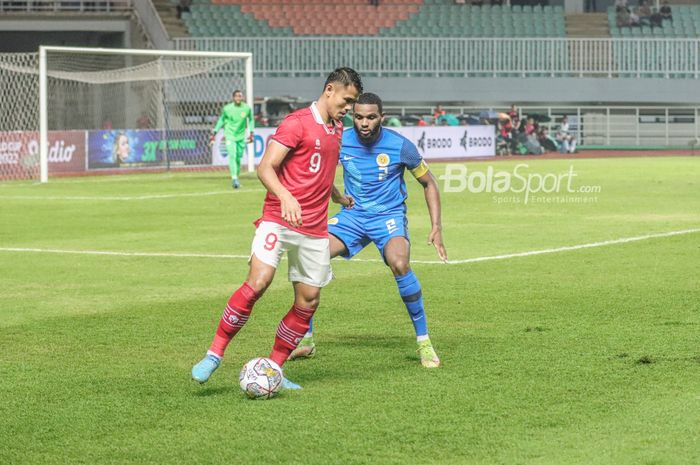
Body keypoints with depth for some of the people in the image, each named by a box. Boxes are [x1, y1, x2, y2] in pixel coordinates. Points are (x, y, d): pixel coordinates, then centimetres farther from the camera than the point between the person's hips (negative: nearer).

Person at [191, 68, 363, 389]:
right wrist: (286, 197, -33)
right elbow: (265, 168, -17)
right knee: (258, 281, -23)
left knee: (309, 299, 3)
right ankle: (214, 354, -14)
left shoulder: (337, 128, 15)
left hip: (315, 229, 7)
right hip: (278, 220, -7)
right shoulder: (297, 123, -9)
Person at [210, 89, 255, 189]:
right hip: (230, 136, -2)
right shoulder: (227, 108, -7)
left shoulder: (247, 108, -4)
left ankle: (236, 177, 20)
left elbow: (251, 120, 12)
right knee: (232, 156, -17)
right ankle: (234, 178, -22)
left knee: (238, 158, 4)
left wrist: (251, 133, 8)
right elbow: (221, 120, 7)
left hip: (241, 136, 2)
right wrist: (214, 133, 6)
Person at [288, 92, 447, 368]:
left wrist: (436, 227, -7)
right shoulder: (340, 141, -8)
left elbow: (428, 183, -1)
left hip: (389, 216, -3)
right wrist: (338, 197, 0)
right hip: (353, 215, 3)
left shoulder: (400, 146, -14)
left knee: (399, 264, -33)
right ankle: (306, 340, 1)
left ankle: (423, 341, -17)